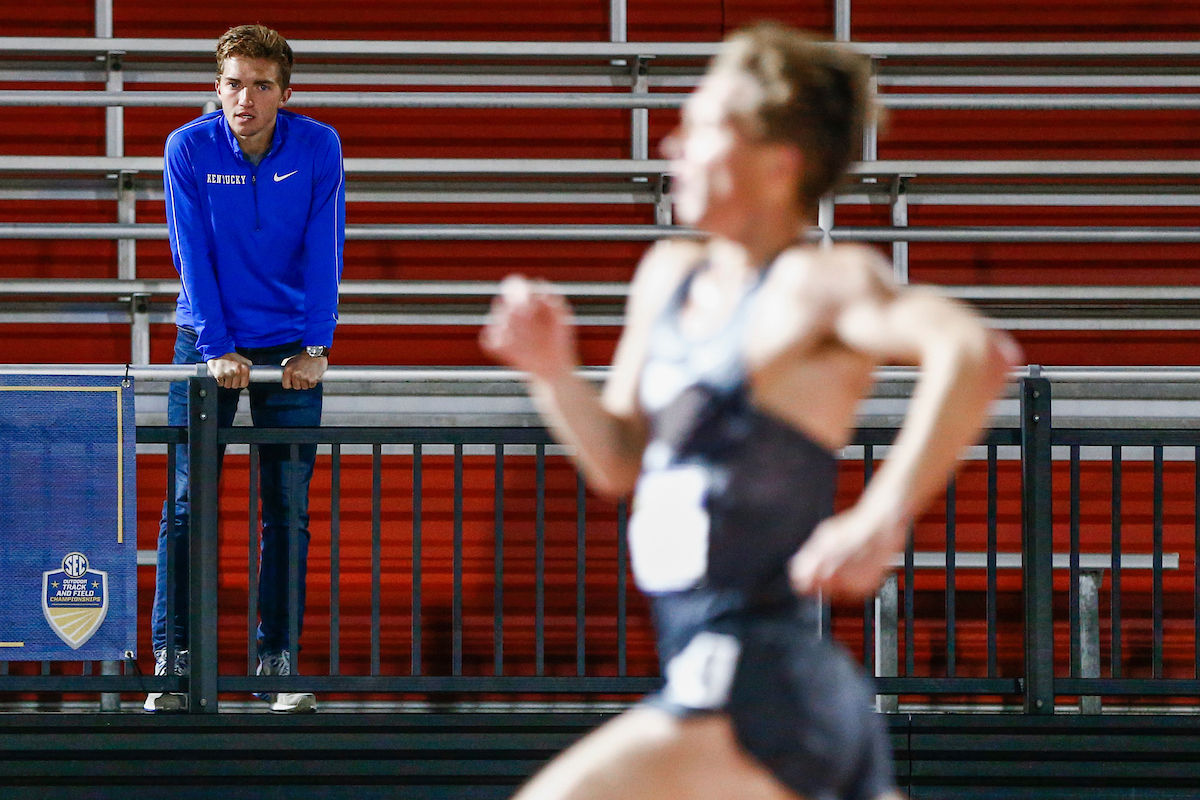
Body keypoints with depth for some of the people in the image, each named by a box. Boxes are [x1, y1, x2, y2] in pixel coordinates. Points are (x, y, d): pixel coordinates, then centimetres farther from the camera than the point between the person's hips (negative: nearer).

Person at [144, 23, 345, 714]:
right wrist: (216, 348, -17)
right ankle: (173, 662, -1)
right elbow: (193, 256, -10)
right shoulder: (189, 149, -9)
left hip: (291, 350, 1)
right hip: (208, 340, -1)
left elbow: (324, 253, -7)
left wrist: (315, 347, -14)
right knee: (188, 502, -4)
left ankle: (277, 661, 7)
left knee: (288, 508, 1)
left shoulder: (319, 147, -7)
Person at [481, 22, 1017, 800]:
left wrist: (881, 520, -32)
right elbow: (620, 462, 20)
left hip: (749, 698, -9)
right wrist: (554, 372, 2)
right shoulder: (670, 276, 14)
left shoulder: (817, 284, -11)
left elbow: (977, 352, -27)